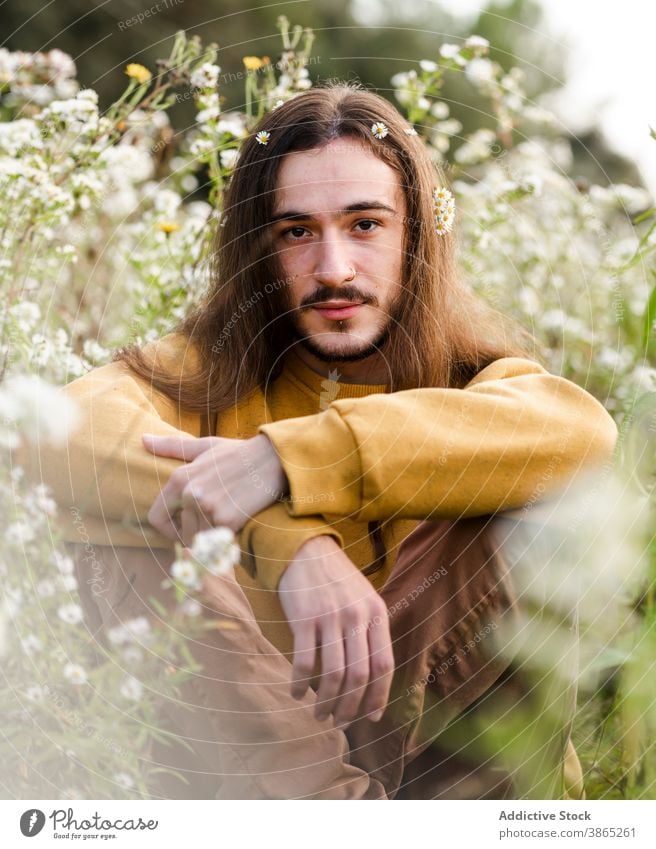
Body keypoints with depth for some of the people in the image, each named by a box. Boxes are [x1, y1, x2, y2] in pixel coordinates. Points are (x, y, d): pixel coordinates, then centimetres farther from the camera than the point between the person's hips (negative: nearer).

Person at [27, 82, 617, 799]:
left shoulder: (471, 373, -4)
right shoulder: (216, 366, -3)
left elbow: (582, 431, -29)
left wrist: (290, 459, -38)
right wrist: (292, 544, -39)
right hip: (258, 747, 1)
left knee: (525, 511, -23)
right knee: (134, 553, -22)